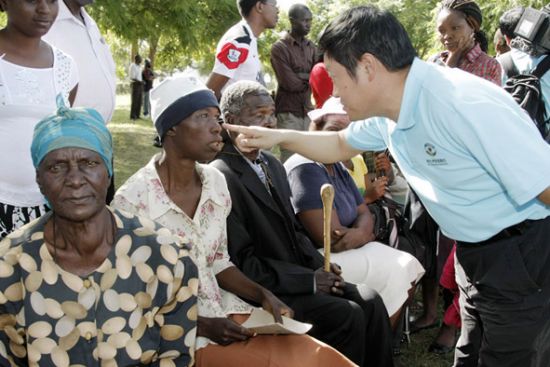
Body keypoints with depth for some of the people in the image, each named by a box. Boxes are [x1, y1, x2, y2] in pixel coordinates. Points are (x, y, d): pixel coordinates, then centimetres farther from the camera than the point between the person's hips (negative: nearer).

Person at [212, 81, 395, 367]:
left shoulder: (273, 164, 11)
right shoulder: (222, 177, -18)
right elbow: (241, 263, -20)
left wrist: (320, 265, -1)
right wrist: (309, 279, -16)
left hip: (298, 274, 8)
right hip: (262, 289, -8)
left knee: (370, 302, -4)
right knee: (348, 315, -18)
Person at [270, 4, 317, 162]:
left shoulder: (311, 47, 12)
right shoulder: (279, 48, -7)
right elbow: (290, 83, -15)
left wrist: (301, 75, -13)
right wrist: (310, 79, -1)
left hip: (308, 110, 6)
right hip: (288, 112, -6)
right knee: (290, 158, -5)